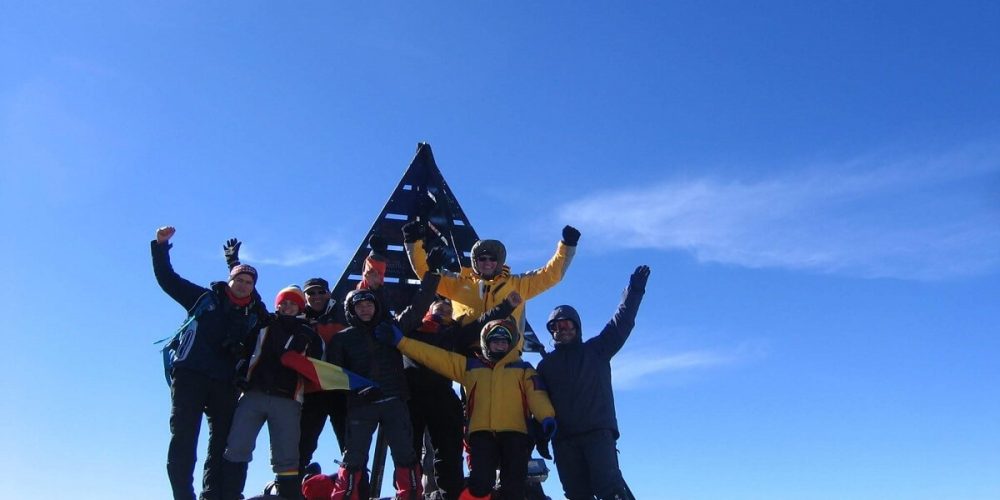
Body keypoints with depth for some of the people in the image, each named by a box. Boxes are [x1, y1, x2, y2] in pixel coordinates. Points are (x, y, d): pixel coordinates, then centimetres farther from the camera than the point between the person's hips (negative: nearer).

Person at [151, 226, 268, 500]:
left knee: (223, 442, 2)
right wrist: (161, 246, 0)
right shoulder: (205, 298, 9)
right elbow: (167, 279, 9)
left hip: (226, 384, 3)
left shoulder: (256, 316, 12)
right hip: (189, 375, -2)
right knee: (183, 438, -7)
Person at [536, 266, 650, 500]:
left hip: (598, 432, -2)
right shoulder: (546, 364, 21)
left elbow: (621, 323, 8)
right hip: (563, 439, 3)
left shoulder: (596, 351, 15)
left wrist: (634, 291, 1)